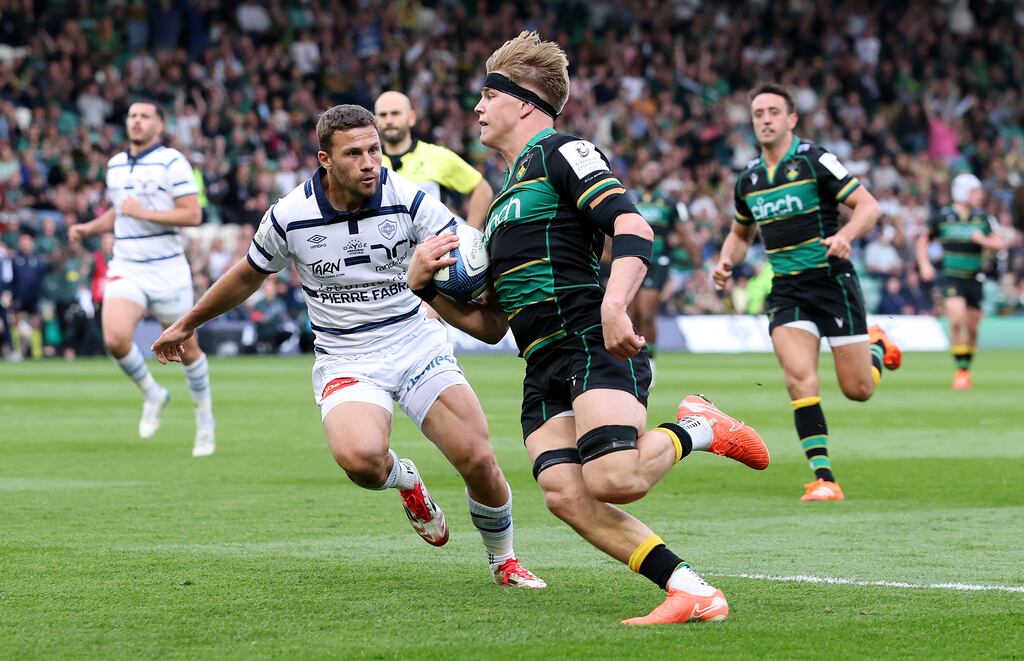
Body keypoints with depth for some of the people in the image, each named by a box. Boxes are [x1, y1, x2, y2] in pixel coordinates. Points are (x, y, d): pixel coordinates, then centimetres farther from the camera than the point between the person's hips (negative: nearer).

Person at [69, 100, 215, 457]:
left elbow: (193, 214, -15)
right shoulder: (115, 165, 11)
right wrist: (89, 228, 10)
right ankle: (152, 395, 8)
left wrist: (144, 213, -21)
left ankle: (205, 421, 26)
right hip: (126, 269, 4)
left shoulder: (172, 162, -8)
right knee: (116, 339, -19)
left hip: (167, 270, -4)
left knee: (186, 348, 6)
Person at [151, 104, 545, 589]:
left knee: (478, 461, -14)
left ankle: (504, 561, 17)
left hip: (417, 344, 1)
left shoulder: (407, 200, -10)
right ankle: (405, 481, 8)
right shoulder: (289, 216, -8)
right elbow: (248, 276, 11)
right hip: (345, 362, -1)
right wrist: (187, 325, 22)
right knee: (359, 458, -32)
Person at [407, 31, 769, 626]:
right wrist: (426, 285, 14)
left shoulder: (560, 152, 2)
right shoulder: (505, 198, 29)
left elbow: (633, 228, -14)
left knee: (613, 481, -29)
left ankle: (697, 430, 1)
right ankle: (691, 590, -17)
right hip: (545, 370, 8)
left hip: (596, 348, -8)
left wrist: (614, 307, -29)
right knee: (565, 495, -16)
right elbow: (490, 324, 30)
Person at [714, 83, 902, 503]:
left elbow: (869, 206, -10)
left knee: (858, 389, 1)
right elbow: (741, 233, 26)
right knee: (800, 378, -19)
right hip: (786, 290, 4)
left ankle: (877, 345, 37)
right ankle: (823, 478, -15)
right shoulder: (748, 179, 9)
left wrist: (845, 236, -29)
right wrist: (727, 262, 6)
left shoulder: (814, 161, -8)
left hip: (833, 282, -4)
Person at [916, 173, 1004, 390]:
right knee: (957, 319, -20)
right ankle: (960, 370, -14)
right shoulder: (942, 217, -2)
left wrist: (983, 240, -14)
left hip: (974, 278, 3)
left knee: (972, 327, 6)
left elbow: (998, 243, 6)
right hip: (951, 277, -3)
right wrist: (924, 265, -1)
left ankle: (967, 368, 26)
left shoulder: (982, 218, 4)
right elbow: (923, 239, 10)